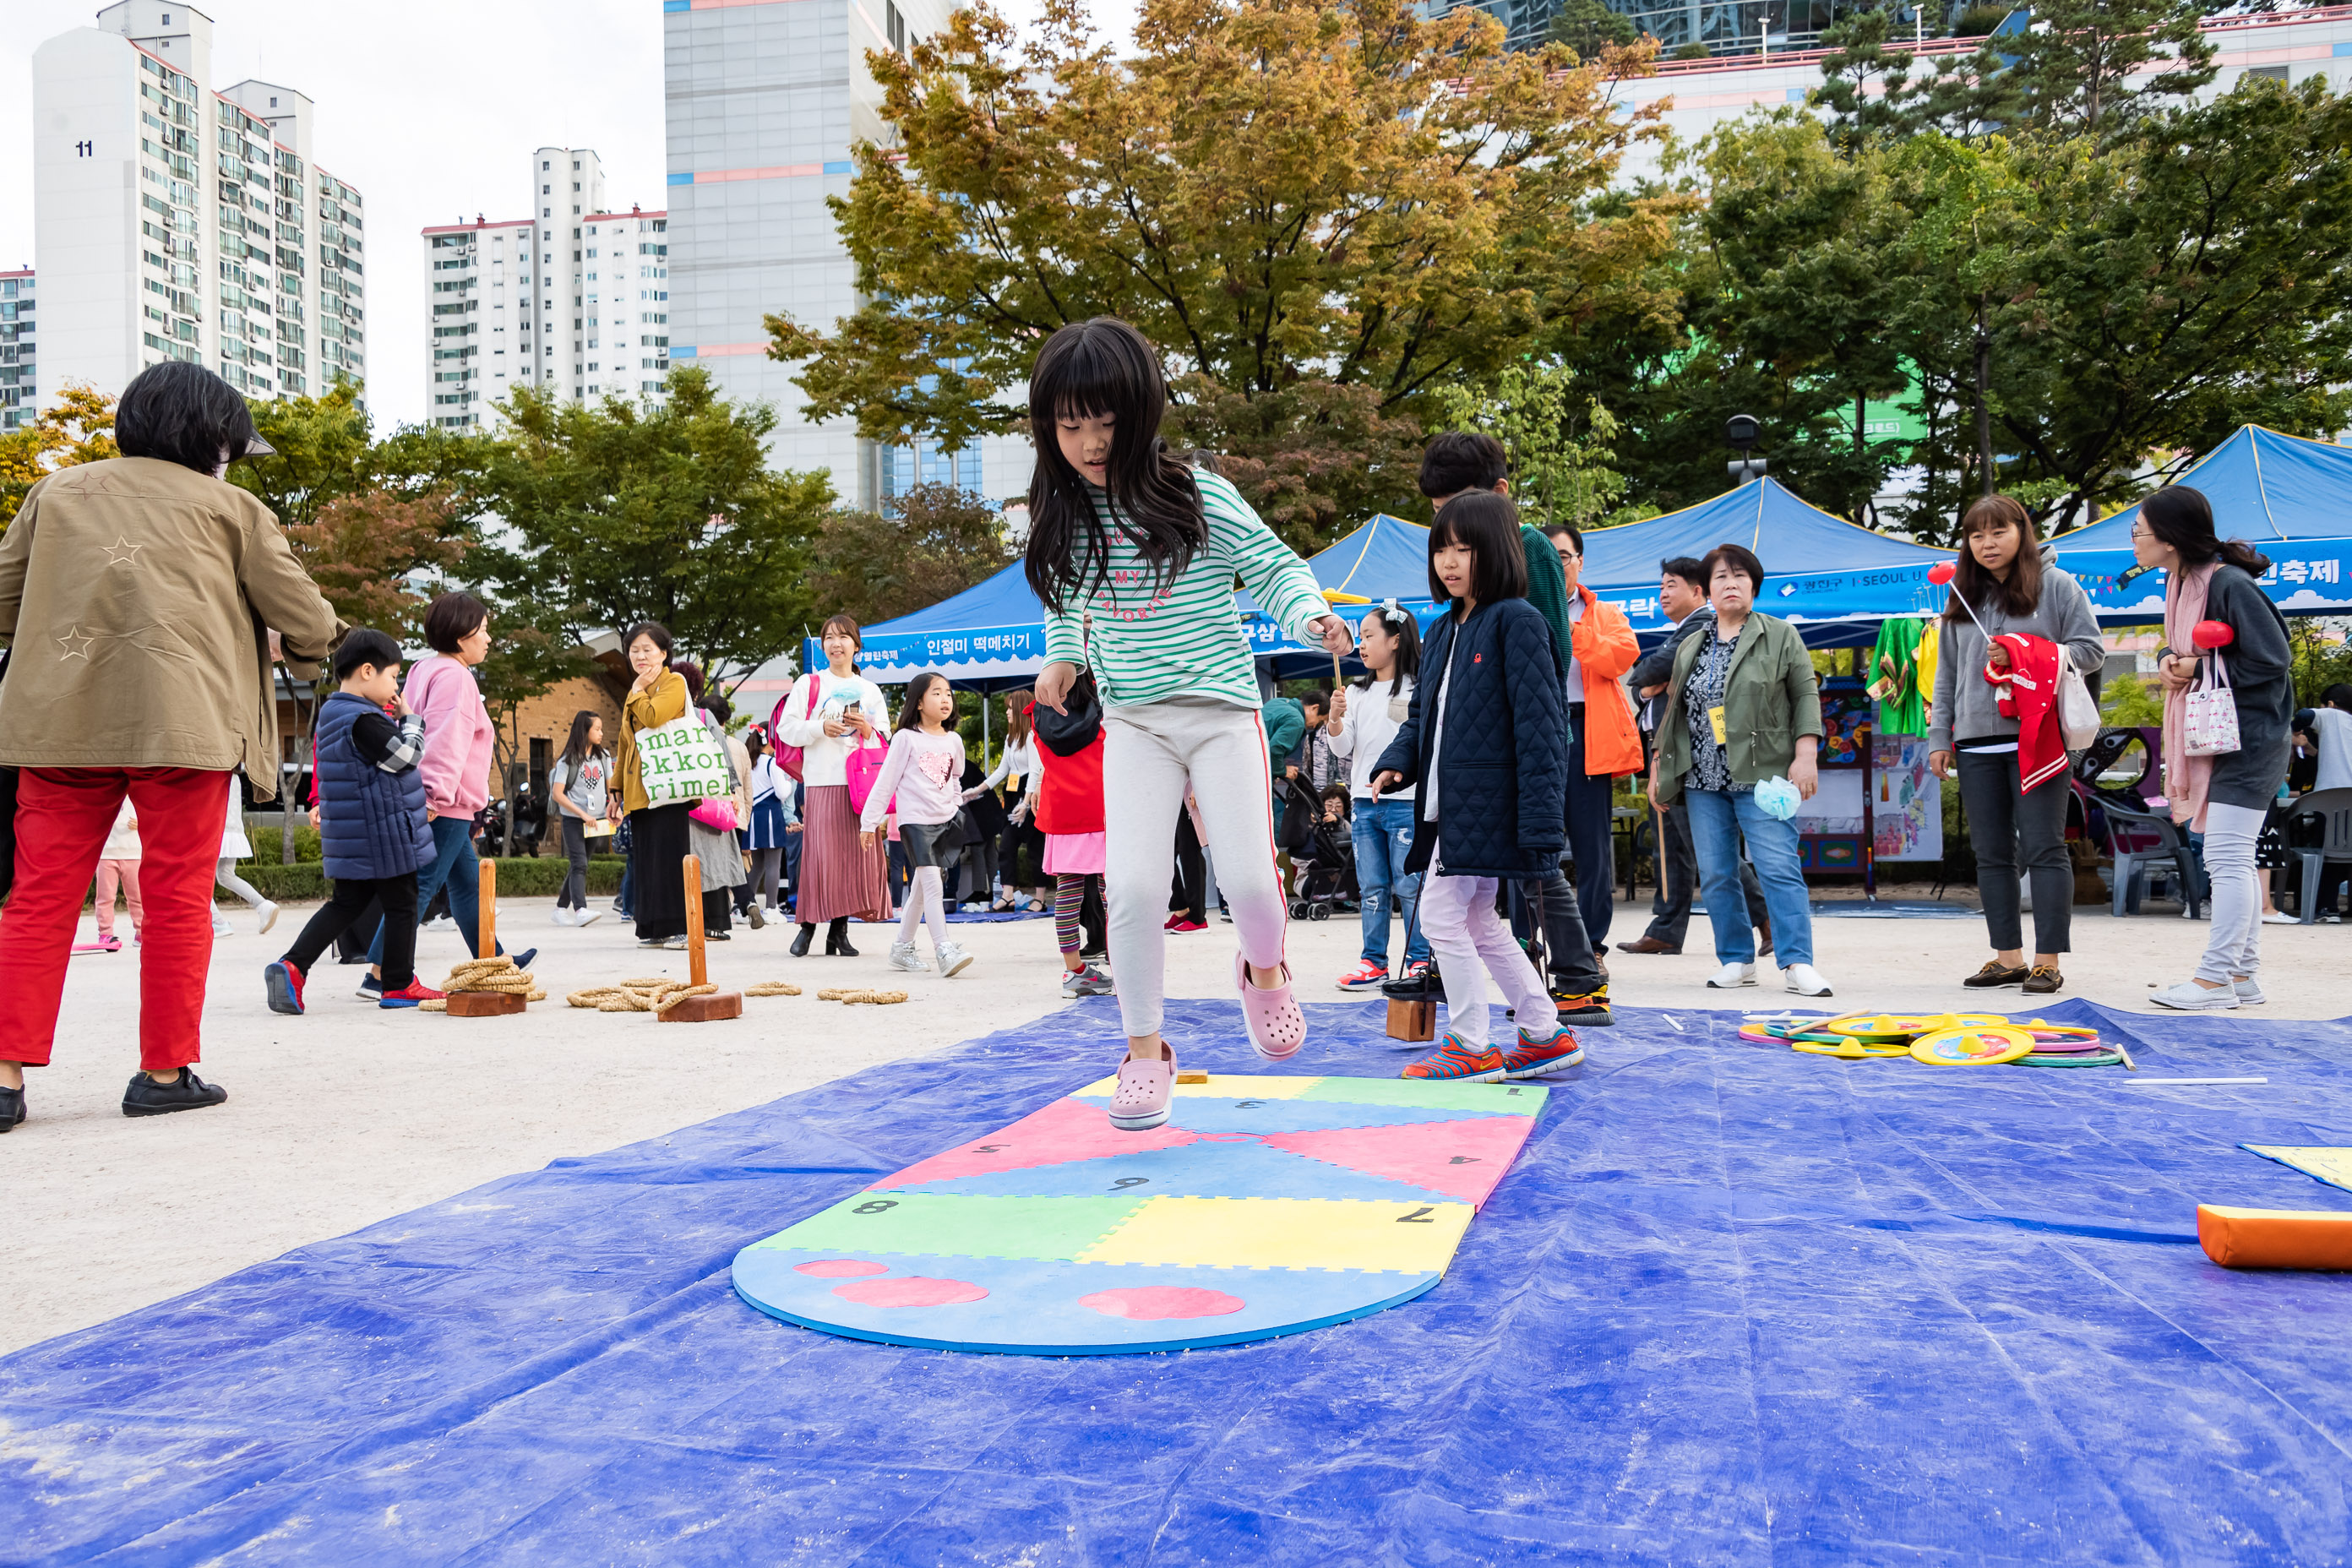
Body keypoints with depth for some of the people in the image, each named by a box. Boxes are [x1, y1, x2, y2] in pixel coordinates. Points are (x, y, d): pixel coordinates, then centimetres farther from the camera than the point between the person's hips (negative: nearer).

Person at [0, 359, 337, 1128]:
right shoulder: (229, 507, 7)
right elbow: (308, 622, 6)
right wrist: (302, 656, 28)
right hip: (181, 723, -3)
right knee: (177, 900, 4)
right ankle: (165, 1071, 8)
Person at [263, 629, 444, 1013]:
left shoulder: (331, 712, 14)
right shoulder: (362, 720, -19)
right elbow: (405, 755, -17)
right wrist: (410, 718, -6)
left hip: (352, 839, 9)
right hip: (384, 835, -9)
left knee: (347, 903, 14)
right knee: (401, 905, 3)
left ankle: (293, 965, 1)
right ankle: (399, 985, 11)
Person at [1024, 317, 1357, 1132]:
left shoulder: (1200, 497, -9)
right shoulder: (1064, 517, 2)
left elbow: (1275, 568, -3)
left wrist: (1312, 617, -21)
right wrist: (1061, 657, 7)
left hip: (1222, 711, -2)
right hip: (1133, 723, 2)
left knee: (1247, 877, -7)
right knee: (1134, 884, -9)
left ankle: (1263, 969, 30)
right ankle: (1145, 1049, 7)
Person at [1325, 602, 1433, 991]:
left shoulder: (1417, 689, -3)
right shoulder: (1357, 693, 11)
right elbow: (1343, 748, 8)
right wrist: (1336, 718, -9)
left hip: (1405, 802, -5)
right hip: (1364, 802, 5)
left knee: (1410, 886, -1)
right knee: (1372, 886, 8)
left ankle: (1421, 961, 7)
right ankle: (1373, 962, 13)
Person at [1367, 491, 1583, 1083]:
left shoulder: (1517, 621, -11)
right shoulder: (1443, 630, 15)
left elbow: (1537, 723, -17)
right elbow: (1424, 710, 20)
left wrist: (1540, 816, -21)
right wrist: (1396, 762, 0)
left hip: (1487, 803, -9)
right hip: (1450, 805, 9)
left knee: (1441, 915, -4)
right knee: (1478, 922, 15)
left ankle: (1470, 1047, 9)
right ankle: (1546, 1035, 25)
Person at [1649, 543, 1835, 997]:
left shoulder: (1781, 636, 6)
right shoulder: (1691, 648, 17)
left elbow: (1806, 695, 1)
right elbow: (1674, 711, 20)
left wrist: (1805, 756, -9)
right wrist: (1658, 768, 16)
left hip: (1760, 776, -4)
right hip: (1703, 780, 4)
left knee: (1779, 868, -10)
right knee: (1715, 875, 3)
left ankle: (1798, 963, -8)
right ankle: (1736, 960, 13)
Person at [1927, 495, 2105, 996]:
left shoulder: (2057, 586, 3)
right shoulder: (1961, 597, 15)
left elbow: (2091, 650, 0)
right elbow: (1946, 672, 17)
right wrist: (1939, 737, 11)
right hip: (1976, 743, 5)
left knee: (2044, 850, -4)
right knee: (1992, 855, 8)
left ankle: (2048, 961, 0)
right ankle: (2008, 958, 16)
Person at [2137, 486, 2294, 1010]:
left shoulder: (2231, 585, -18)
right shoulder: (2179, 583, 9)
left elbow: (2273, 660, -18)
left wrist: (2200, 669, -14)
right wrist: (2169, 660, -2)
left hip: (2249, 738, -10)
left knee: (2227, 858, -10)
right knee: (2233, 861, 12)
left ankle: (2216, 977, -7)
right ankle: (2244, 975, 19)